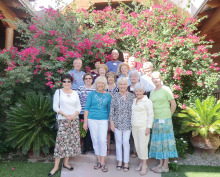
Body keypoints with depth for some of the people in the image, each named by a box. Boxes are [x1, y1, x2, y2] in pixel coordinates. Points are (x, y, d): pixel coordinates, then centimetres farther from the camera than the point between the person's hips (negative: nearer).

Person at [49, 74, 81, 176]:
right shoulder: (58, 92, 1)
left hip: (74, 119, 4)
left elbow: (79, 106, 8)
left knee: (72, 140, 6)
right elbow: (55, 107, -4)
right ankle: (56, 166, 4)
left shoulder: (75, 93, 10)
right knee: (61, 141, -6)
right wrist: (65, 115, -14)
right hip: (62, 120, -4)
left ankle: (66, 163, 20)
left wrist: (74, 115, -10)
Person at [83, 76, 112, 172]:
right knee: (95, 141, 6)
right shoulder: (91, 94, 3)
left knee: (103, 140, -6)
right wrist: (85, 122, -2)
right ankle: (99, 161, 21)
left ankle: (103, 163, 6)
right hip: (92, 119, 0)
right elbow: (87, 108, 2)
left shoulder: (108, 95, 6)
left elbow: (109, 109, 12)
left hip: (103, 120, 0)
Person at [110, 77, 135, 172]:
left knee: (126, 142, 1)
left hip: (128, 123, 0)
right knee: (118, 142, 8)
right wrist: (112, 123, -3)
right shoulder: (115, 96, 0)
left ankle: (126, 162, 17)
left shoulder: (132, 96, 2)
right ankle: (119, 161, 24)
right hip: (117, 123, 0)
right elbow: (111, 110, 1)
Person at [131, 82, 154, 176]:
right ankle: (141, 163, 23)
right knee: (137, 146, 10)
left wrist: (148, 127, -14)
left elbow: (151, 115, -10)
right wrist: (132, 126, 14)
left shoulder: (147, 101, -8)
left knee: (143, 146, -5)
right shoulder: (134, 101, 12)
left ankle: (144, 165, 9)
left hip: (143, 127, -6)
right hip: (134, 127, 7)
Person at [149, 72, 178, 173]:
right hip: (155, 120, 6)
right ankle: (161, 164, 23)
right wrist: (153, 118, 7)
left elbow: (173, 105, -5)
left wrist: (168, 116, 0)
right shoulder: (152, 92, 13)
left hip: (164, 119, -6)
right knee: (158, 141, 11)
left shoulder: (166, 89, -5)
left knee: (165, 141, 1)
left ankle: (165, 167, 11)